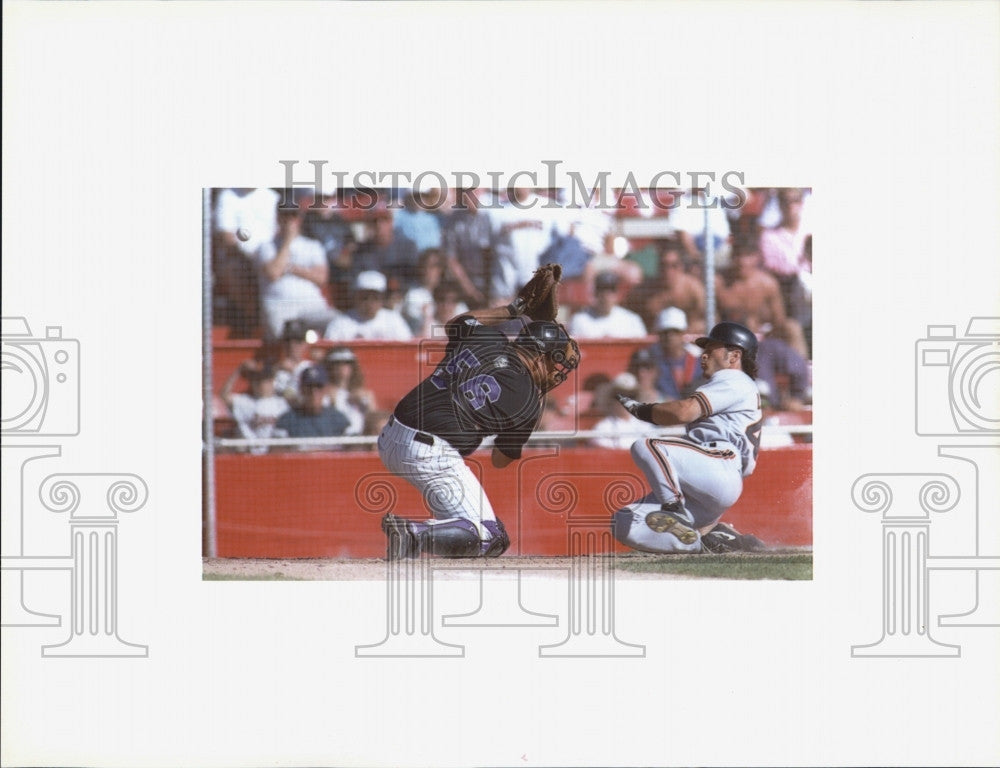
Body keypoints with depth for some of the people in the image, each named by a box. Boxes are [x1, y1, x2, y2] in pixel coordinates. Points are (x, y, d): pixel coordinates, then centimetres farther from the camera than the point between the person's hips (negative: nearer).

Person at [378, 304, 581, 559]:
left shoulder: (484, 338, 9)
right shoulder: (529, 402, -4)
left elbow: (455, 322, 35)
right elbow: (500, 460, 10)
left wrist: (512, 310, 40)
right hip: (431, 455, -8)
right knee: (489, 538, -8)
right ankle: (414, 536, -27)